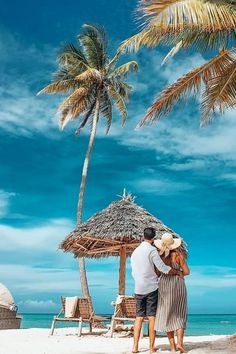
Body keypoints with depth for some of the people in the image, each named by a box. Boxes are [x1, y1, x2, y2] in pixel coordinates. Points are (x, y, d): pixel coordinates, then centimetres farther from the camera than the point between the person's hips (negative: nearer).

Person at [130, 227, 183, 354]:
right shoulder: (151, 249, -9)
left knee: (139, 317, 8)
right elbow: (162, 268, -13)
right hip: (151, 287, -5)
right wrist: (177, 272, 2)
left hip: (138, 289, 5)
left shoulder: (135, 251, 12)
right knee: (152, 317, 1)